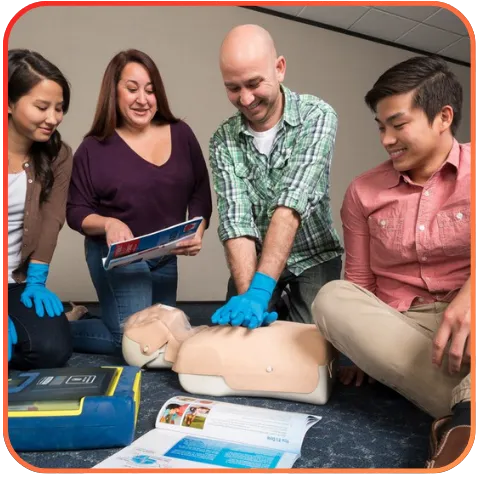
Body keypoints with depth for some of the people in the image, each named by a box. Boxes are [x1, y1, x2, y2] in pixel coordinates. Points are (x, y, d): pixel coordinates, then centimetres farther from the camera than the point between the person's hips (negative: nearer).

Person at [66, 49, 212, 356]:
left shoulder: (181, 134, -1)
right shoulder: (94, 148, -9)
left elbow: (200, 191, 3)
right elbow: (76, 211, -6)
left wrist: (198, 231, -15)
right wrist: (108, 224, -27)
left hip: (165, 256, 5)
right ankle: (60, 330, 13)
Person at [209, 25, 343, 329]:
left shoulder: (317, 116, -19)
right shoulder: (223, 141, -11)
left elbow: (290, 206, -31)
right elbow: (236, 224, -20)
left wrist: (259, 291, -39)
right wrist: (246, 293, -36)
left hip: (315, 256, -2)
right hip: (255, 259, 2)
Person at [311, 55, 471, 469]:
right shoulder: (363, 191, 9)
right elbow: (358, 283, 10)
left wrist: (469, 295, -33)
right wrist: (361, 345, -5)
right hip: (396, 330, 3)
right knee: (332, 299, -26)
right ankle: (463, 414, -30)